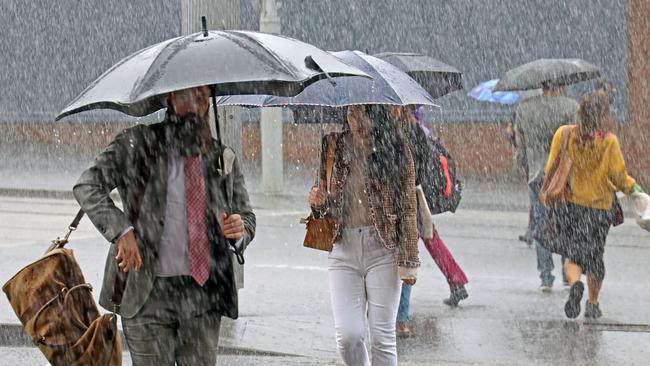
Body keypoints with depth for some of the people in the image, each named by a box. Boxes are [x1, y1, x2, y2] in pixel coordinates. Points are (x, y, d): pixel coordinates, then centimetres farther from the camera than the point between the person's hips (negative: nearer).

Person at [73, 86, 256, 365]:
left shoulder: (223, 158, 12)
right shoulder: (137, 144, 0)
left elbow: (246, 215, 19)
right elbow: (87, 186, -8)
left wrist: (240, 230, -6)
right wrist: (120, 230, -21)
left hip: (203, 293, 3)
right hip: (147, 293, -3)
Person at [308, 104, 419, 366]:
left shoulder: (396, 150, -2)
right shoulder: (335, 146, 6)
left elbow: (408, 209, 0)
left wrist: (408, 261, -4)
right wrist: (318, 202, -8)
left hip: (382, 248, -2)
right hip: (343, 248, 2)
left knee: (382, 337, -1)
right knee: (348, 336, -5)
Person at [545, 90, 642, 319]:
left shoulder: (564, 134, -8)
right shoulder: (609, 142, -14)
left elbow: (551, 169, -2)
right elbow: (620, 178, -8)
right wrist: (633, 187, 14)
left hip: (568, 204, 1)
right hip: (599, 206, -1)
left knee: (573, 255, 8)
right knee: (595, 256, 17)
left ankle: (575, 284, -22)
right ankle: (593, 305, 25)